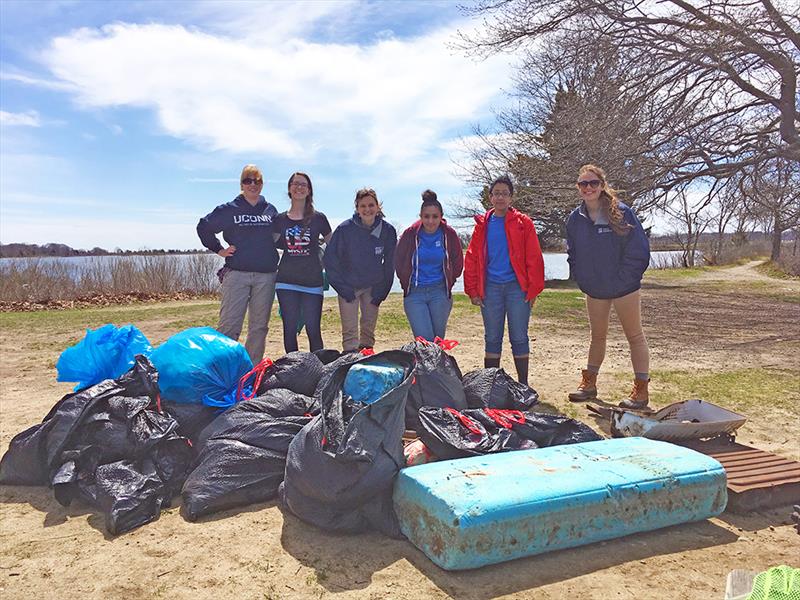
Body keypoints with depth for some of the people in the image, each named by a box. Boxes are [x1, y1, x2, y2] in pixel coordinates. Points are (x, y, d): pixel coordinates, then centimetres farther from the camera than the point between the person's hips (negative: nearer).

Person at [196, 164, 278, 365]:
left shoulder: (270, 210, 11)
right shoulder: (229, 209, 4)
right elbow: (203, 227, 13)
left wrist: (274, 260, 11)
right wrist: (219, 249, 7)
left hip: (266, 276, 3)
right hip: (237, 274, -3)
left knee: (259, 326, 7)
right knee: (229, 325, -8)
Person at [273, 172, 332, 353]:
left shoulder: (318, 218, 3)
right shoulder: (280, 220, 7)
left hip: (312, 282, -1)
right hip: (287, 281, 2)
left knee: (313, 330, -1)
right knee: (290, 329, 3)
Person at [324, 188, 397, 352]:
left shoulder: (388, 231, -8)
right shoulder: (345, 229, -15)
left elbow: (389, 263, 2)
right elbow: (330, 259, -9)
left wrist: (381, 291, -2)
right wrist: (343, 288, -12)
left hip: (373, 287, 2)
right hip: (349, 287, -2)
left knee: (369, 330, 9)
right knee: (350, 332, -6)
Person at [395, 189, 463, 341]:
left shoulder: (449, 234, -1)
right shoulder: (410, 234, -3)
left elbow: (458, 263, 14)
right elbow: (398, 262, 11)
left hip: (440, 293, 1)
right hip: (414, 293, -1)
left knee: (438, 339, 5)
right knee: (424, 339, -10)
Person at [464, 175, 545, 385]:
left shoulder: (523, 223, 3)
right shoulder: (482, 224, 9)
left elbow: (534, 258, 0)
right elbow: (471, 259, 8)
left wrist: (533, 289, -7)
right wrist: (473, 290, 1)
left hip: (516, 287, -2)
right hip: (490, 288, 2)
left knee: (519, 338, 3)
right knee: (492, 338, 8)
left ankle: (523, 385, 13)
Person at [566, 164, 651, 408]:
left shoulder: (621, 213, -14)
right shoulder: (575, 219, 1)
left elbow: (639, 250, -14)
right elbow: (573, 253, 10)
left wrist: (623, 278, -14)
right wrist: (580, 279, 1)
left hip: (624, 288, -5)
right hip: (594, 290, 5)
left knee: (635, 336, 5)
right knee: (597, 336, 17)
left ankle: (641, 388, 11)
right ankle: (589, 383, 27)